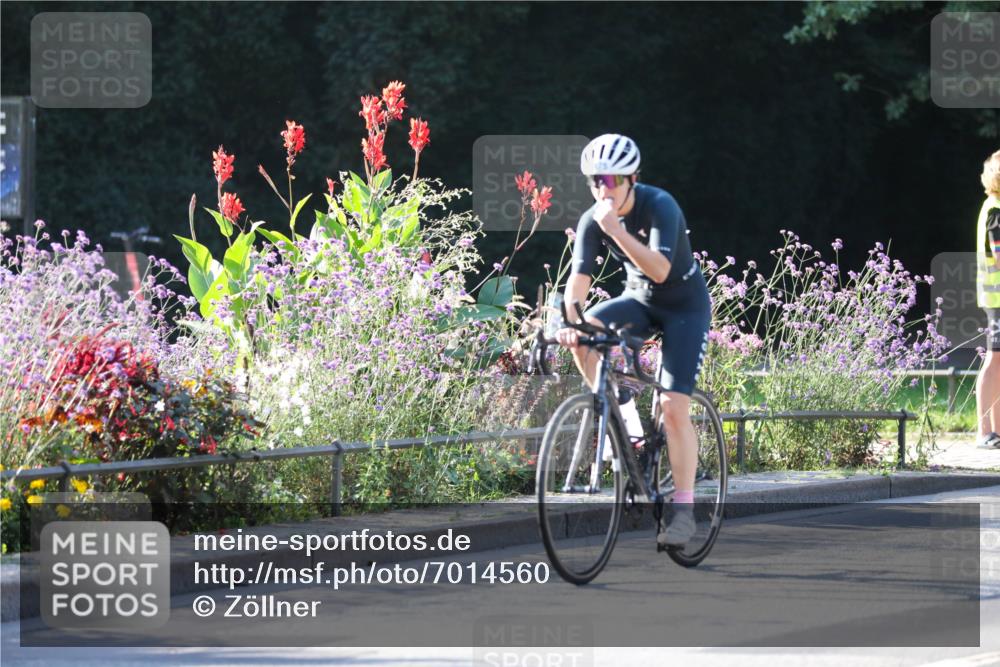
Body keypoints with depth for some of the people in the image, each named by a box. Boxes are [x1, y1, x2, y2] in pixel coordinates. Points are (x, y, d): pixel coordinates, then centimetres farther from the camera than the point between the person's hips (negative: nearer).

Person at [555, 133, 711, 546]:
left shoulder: (659, 206, -26)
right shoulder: (592, 220, -13)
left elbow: (660, 269, -38)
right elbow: (579, 278, -19)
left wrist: (615, 229, -44)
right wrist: (570, 322, -37)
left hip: (685, 306, -5)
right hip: (639, 300, 5)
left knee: (673, 407, -15)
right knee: (583, 336, -26)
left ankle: (684, 509, -10)